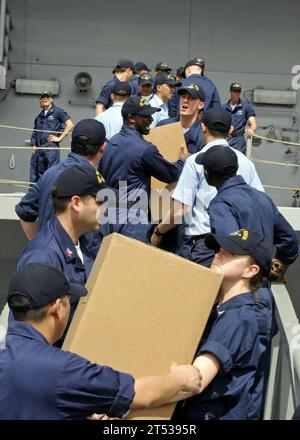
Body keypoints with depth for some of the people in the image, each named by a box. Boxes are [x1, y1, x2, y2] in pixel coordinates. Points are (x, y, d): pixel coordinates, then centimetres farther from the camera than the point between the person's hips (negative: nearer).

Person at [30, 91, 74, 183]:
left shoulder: (57, 111, 4)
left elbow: (70, 125, -4)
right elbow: (34, 133, 27)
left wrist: (59, 138, -7)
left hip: (51, 147, -6)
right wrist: (33, 145, 12)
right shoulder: (39, 117, 22)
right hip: (38, 148, 7)